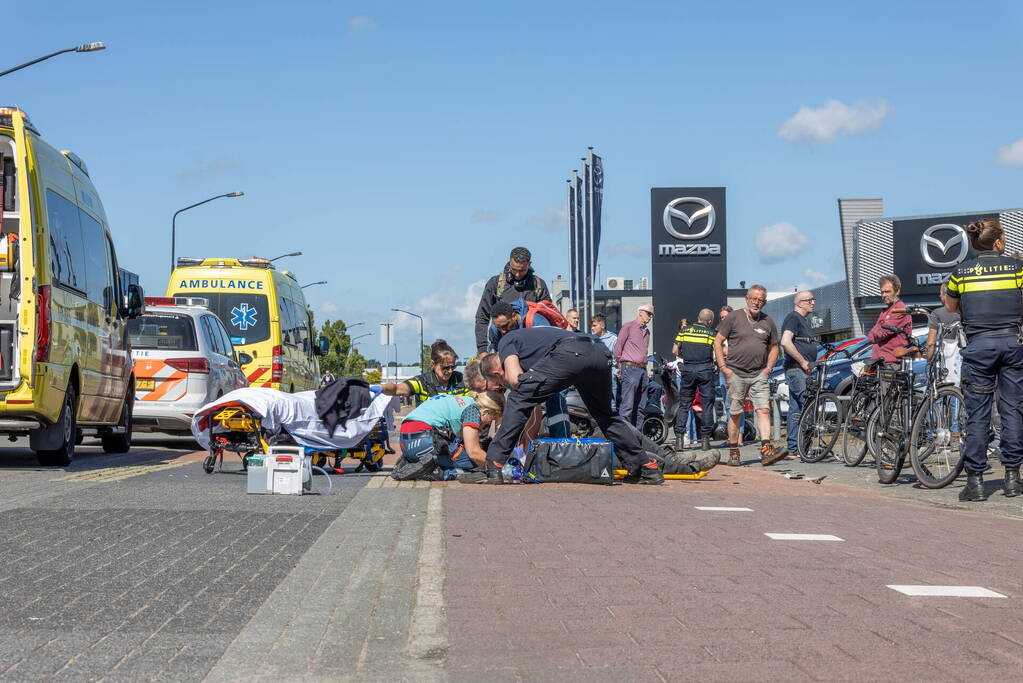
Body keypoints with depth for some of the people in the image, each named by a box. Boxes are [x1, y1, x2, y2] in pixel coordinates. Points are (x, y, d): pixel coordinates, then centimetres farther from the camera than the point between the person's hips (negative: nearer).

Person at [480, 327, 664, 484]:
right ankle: (648, 467, 30)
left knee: (518, 399, 5)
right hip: (602, 353, 8)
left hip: (570, 354, -8)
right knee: (604, 414, 29)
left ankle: (494, 465, 2)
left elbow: (515, 378, 2)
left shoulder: (506, 341, 22)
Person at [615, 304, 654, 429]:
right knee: (628, 405, -13)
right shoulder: (628, 326, -3)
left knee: (639, 407, 8)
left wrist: (644, 365, 17)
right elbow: (618, 346, -3)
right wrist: (620, 366, -1)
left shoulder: (646, 331, 20)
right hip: (630, 368, -8)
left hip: (643, 370, 8)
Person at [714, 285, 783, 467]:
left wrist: (768, 367, 7)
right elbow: (718, 342, 2)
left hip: (759, 375, 2)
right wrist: (723, 367, -5)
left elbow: (773, 347, 22)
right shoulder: (734, 318, 1)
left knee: (763, 410, -12)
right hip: (735, 374, -2)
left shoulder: (768, 322, 10)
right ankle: (733, 453, 12)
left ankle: (766, 451, -20)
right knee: (734, 414, 3)